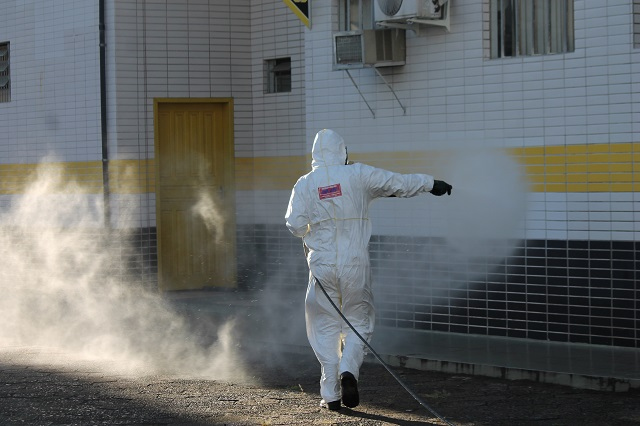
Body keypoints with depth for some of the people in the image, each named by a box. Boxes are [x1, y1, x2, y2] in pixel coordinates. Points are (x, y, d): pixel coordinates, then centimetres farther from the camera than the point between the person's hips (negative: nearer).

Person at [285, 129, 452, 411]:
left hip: (322, 263, 1)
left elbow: (295, 224, -6)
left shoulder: (305, 183, 1)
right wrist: (430, 183, 18)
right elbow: (398, 183, 5)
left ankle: (331, 394, 4)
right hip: (355, 263, 0)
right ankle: (348, 370, -13)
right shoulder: (358, 175, 0)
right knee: (357, 322, 13)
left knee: (325, 327, 9)